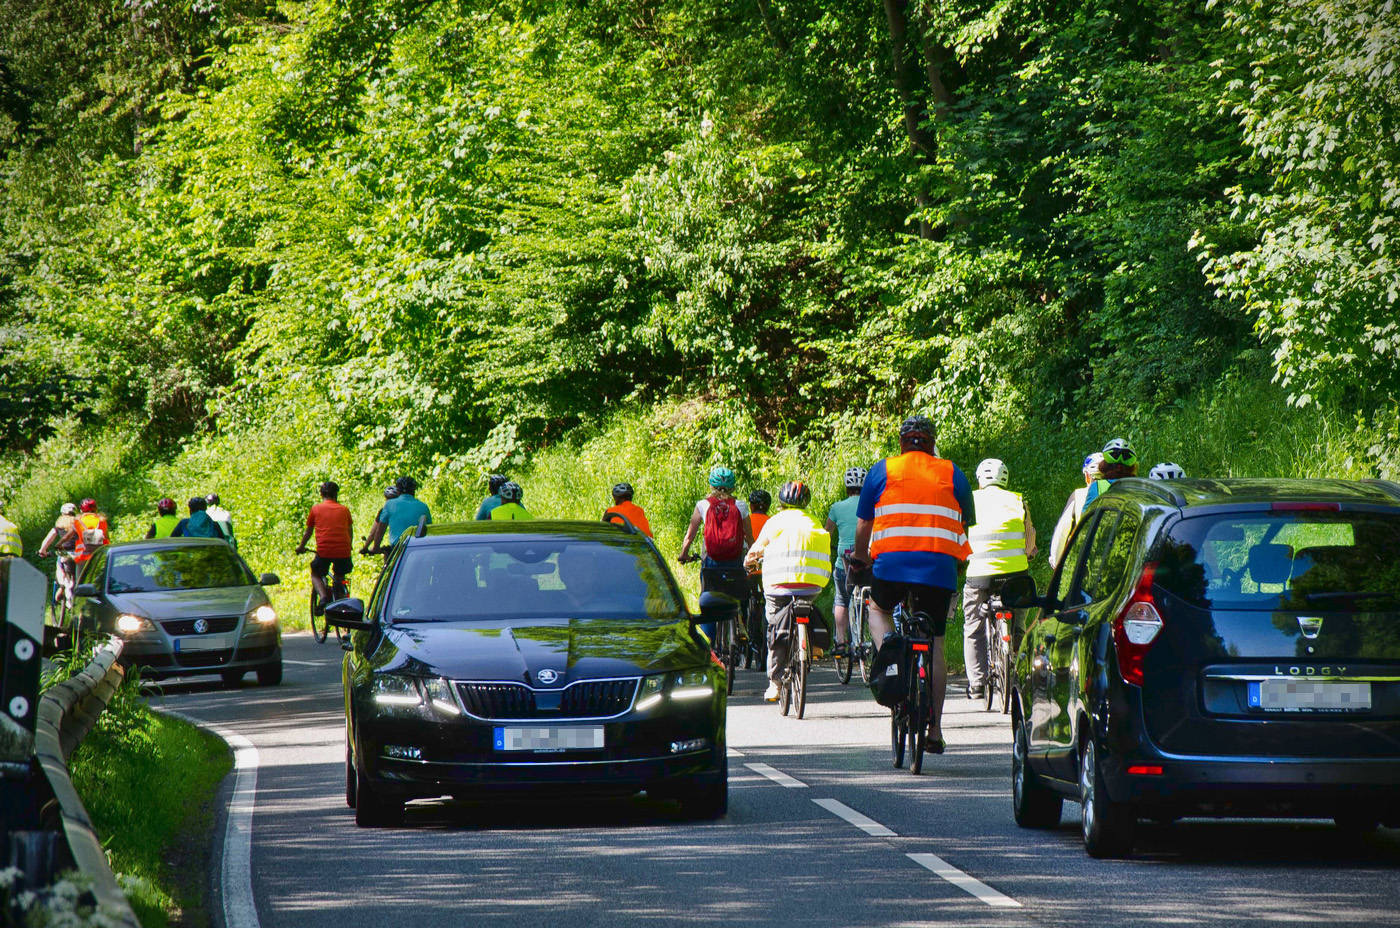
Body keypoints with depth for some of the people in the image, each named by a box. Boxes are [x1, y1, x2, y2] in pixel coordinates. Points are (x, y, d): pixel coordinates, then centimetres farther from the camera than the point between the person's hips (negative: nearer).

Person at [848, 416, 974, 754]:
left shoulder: (882, 471, 8)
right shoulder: (952, 474, 11)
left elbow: (863, 523, 13)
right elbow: (966, 524, 19)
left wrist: (860, 556, 31)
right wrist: (958, 559, 36)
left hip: (892, 561, -1)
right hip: (940, 567, 1)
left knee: (879, 609, 29)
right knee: (935, 645, 8)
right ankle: (935, 729, 6)